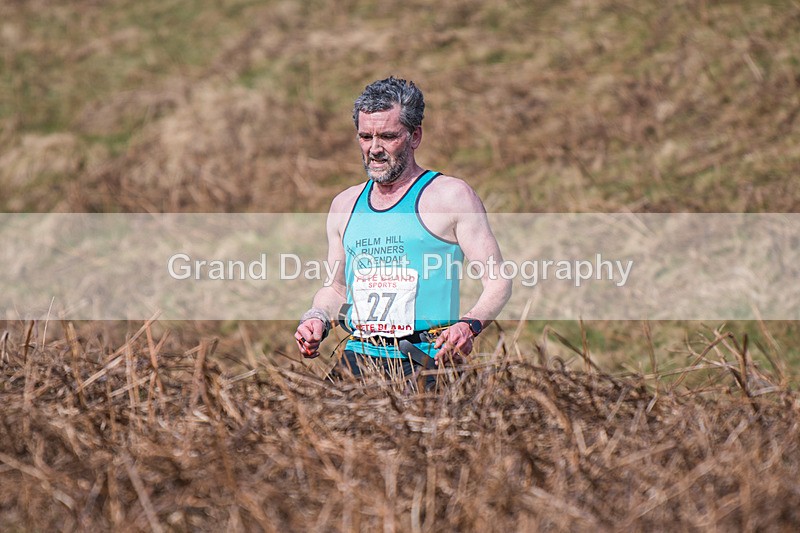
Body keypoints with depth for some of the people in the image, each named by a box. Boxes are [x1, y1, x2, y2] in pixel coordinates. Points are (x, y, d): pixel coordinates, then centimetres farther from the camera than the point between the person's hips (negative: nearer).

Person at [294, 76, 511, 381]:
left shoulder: (451, 195, 2)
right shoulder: (345, 204, 19)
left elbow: (498, 282, -1)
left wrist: (470, 325, -20)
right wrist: (318, 319, 9)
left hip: (427, 361, -4)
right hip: (359, 359, 4)